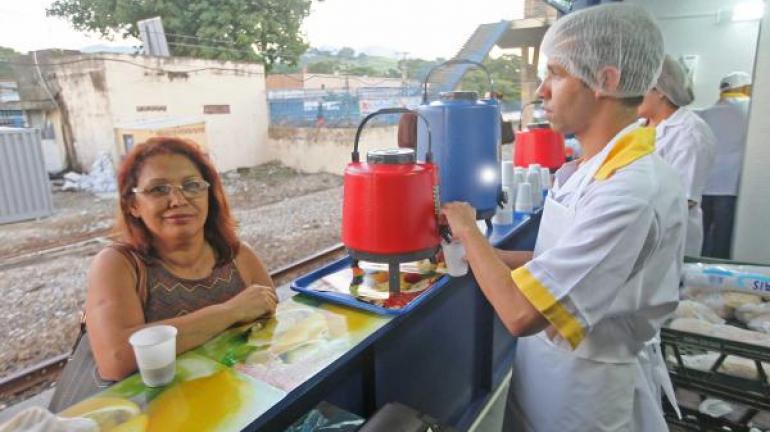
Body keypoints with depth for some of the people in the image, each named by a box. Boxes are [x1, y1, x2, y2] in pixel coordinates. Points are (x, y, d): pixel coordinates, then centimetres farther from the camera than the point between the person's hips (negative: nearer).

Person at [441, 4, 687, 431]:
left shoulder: (633, 191, -30)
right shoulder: (594, 169, 0)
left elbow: (522, 313, -32)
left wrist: (468, 231, -18)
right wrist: (481, 253, 1)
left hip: (589, 391, -7)